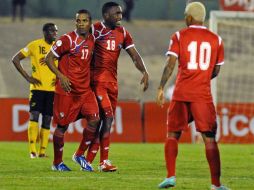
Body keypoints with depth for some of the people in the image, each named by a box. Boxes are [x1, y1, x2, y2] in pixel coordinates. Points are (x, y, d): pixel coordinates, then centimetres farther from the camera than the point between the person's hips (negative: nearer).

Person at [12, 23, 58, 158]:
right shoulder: (34, 45, -3)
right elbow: (15, 59, -1)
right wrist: (27, 77, -6)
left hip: (52, 89, 4)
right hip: (37, 87, -4)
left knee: (47, 120, 4)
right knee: (34, 116, -14)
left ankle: (42, 151, 7)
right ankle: (32, 150, -15)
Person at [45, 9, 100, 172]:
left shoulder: (92, 40, 8)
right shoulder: (67, 39, -11)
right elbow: (49, 58, -7)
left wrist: (90, 79, 14)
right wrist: (61, 76, -19)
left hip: (85, 89, 5)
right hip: (66, 90, -5)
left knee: (94, 120, -8)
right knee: (62, 125, 1)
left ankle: (80, 155, 9)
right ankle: (57, 163, 16)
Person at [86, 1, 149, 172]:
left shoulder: (122, 33, 11)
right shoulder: (95, 30, -7)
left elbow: (134, 55, 11)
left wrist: (145, 72, -5)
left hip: (112, 82, 7)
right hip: (97, 80, -7)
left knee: (106, 121, 6)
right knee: (108, 117, -16)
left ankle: (89, 159, 13)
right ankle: (104, 161, -13)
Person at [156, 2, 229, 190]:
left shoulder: (179, 36, 1)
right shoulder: (216, 40, 7)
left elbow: (171, 64, -8)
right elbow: (216, 71, 13)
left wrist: (161, 87, -6)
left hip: (181, 93, 0)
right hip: (203, 95, 0)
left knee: (173, 134, 13)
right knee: (209, 138, 1)